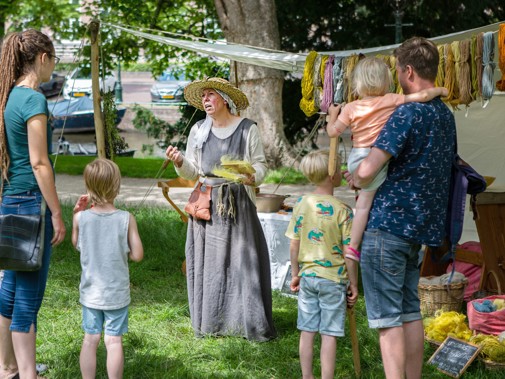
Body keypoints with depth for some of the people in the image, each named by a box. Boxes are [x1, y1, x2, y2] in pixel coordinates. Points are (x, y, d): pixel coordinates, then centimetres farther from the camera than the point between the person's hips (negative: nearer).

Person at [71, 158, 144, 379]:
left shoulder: (82, 218, -9)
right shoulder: (126, 219, -12)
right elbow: (137, 255, -9)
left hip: (90, 292, 2)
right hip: (117, 293, -2)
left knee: (90, 339, 10)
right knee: (114, 341, 4)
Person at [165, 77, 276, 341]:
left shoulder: (247, 129, 0)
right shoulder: (198, 130, 9)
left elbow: (260, 164, 2)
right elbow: (193, 172, 11)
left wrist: (253, 176, -19)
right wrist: (180, 162, -9)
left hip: (237, 204, -3)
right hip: (207, 205, 3)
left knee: (241, 260, -4)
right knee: (208, 263, 4)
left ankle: (249, 321, 3)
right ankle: (210, 322, 11)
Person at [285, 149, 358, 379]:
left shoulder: (301, 204, -2)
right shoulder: (342, 210, -14)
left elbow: (294, 245, 3)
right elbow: (348, 253, -13)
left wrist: (295, 274, 15)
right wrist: (353, 284, -2)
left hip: (308, 276, 4)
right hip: (333, 278, -4)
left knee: (307, 330, 12)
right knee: (329, 334, 2)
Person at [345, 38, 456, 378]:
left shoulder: (408, 114, -17)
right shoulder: (446, 115, 11)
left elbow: (368, 170, -23)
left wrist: (354, 179, 1)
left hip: (388, 222, -8)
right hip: (421, 225, 8)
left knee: (387, 317, -5)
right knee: (410, 311, 16)